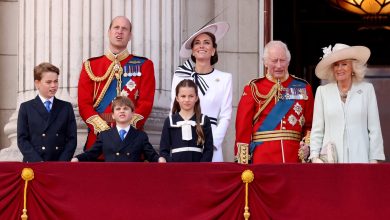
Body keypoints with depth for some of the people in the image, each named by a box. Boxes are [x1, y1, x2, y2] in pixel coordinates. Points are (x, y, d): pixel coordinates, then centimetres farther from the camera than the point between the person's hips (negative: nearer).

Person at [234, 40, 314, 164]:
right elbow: (243, 126, 0)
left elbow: (310, 125, 11)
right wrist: (243, 162, -7)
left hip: (294, 157, 2)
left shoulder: (303, 88, 9)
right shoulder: (254, 89, 3)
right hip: (262, 158, -2)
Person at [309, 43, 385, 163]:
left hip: (359, 158, 0)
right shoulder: (323, 91, 8)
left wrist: (374, 159, 0)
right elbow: (317, 129, 8)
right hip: (329, 160, 0)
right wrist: (314, 156, -2)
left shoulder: (367, 89, 7)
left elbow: (374, 129, 5)